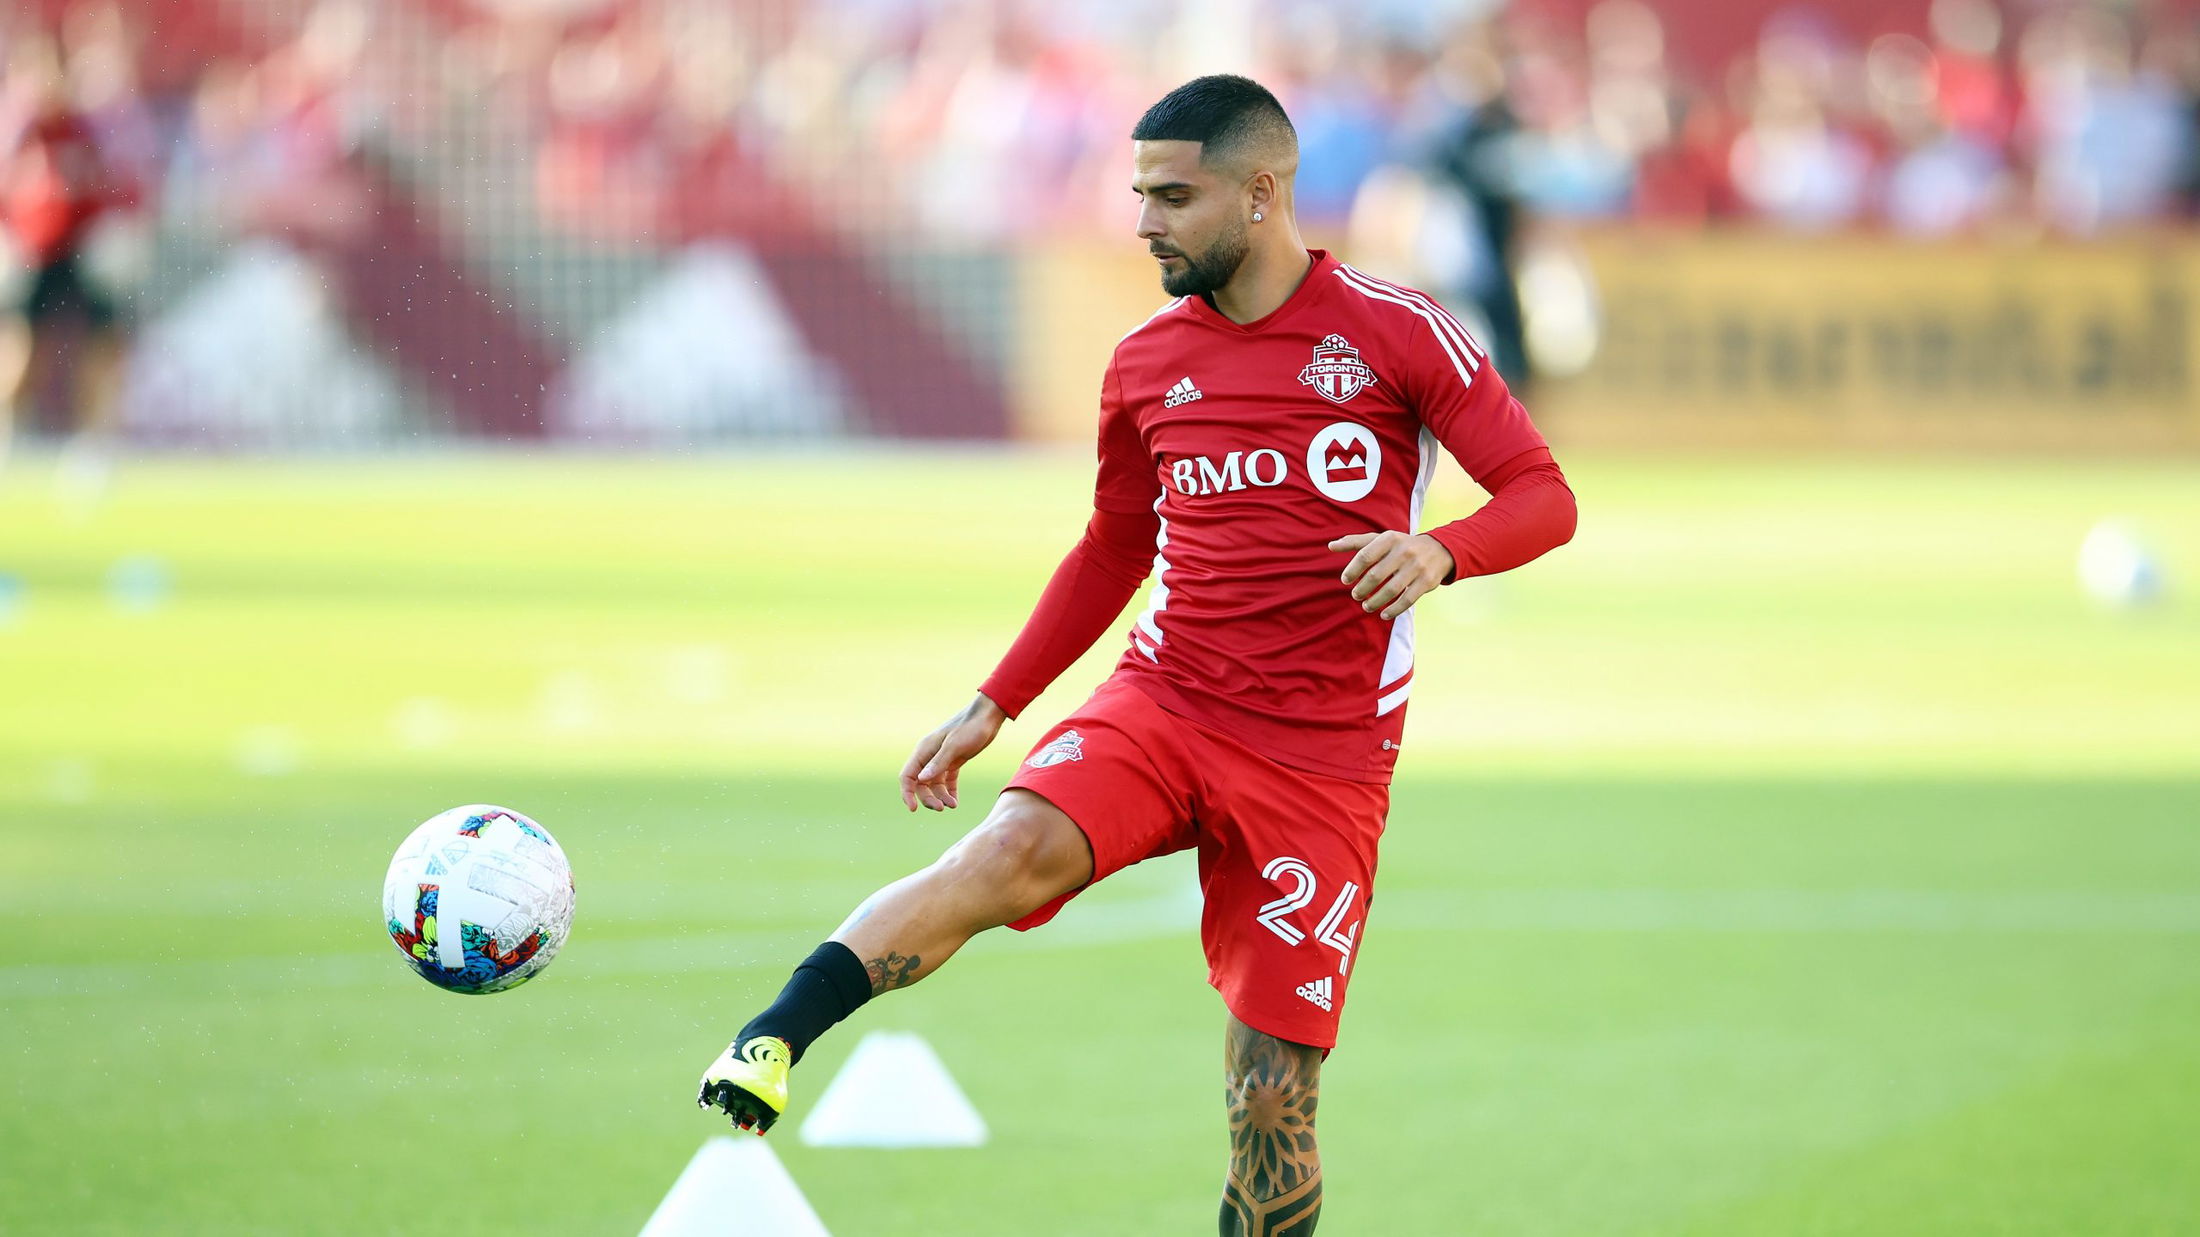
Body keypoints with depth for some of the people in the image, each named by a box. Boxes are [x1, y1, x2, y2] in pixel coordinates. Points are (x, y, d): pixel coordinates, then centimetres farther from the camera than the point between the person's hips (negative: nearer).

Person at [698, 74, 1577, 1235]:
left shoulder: (1393, 332, -3)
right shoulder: (1144, 364, 9)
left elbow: (1543, 496, -2)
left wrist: (1438, 551, -23)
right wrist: (993, 705, 18)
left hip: (1320, 761, -2)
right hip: (1162, 704, 2)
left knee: (1273, 1098, -3)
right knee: (1010, 849, -29)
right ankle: (771, 1040, -38)